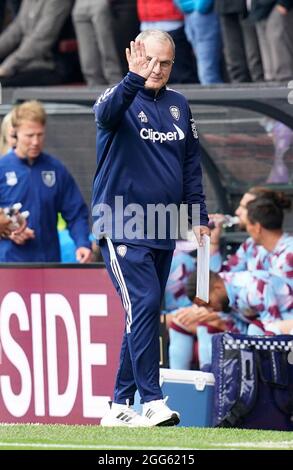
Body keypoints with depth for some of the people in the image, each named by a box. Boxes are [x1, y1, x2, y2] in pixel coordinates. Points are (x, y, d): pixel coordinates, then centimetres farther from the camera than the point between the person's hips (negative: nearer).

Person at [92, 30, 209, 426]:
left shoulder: (179, 105, 10)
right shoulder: (120, 100, -7)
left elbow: (192, 163, 16)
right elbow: (108, 114, -32)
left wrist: (199, 216, 9)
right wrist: (135, 79, -50)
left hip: (163, 231, 6)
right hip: (122, 227, -6)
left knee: (143, 316, 8)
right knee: (144, 305, -17)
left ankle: (120, 405, 15)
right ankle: (153, 401, -19)